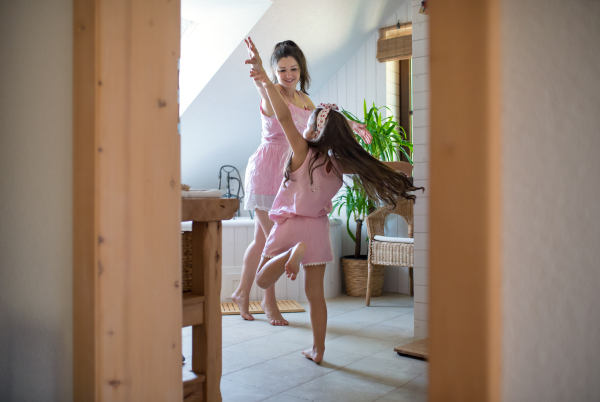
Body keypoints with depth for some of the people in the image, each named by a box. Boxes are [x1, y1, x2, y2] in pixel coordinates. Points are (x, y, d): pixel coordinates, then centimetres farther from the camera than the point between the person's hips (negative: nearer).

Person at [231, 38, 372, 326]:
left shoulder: (304, 100, 14)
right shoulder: (273, 93, -10)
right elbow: (263, 87, -35)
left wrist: (351, 126, 15)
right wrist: (257, 68, -57)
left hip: (287, 173, 7)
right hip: (266, 170, -7)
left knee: (263, 238, 14)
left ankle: (242, 293, 27)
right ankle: (269, 301, 12)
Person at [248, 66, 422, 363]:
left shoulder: (303, 151, -11)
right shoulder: (339, 166, -2)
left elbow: (285, 117, -20)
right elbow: (374, 169, 8)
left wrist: (267, 84, -20)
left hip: (291, 225, -4)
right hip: (318, 230, 4)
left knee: (262, 281, 6)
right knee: (315, 294, 12)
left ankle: (292, 253, -23)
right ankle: (317, 350, 17)